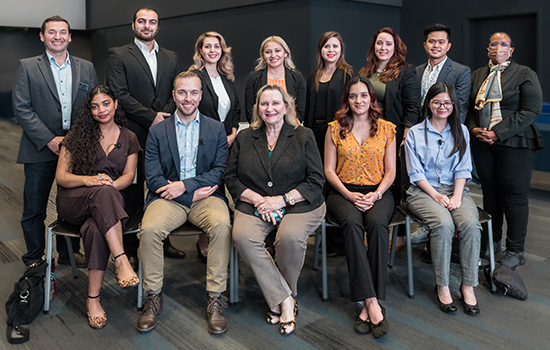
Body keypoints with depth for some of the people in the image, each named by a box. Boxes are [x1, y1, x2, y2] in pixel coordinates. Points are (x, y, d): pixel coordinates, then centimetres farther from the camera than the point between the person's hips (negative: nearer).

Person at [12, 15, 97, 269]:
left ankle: (70, 252, 28)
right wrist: (49, 139, -14)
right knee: (34, 209, 7)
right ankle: (34, 259, 22)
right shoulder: (27, 67, 3)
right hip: (40, 150, -2)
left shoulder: (86, 68, 10)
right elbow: (21, 109, -5)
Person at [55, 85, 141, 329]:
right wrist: (89, 180, -17)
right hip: (72, 202, -1)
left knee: (97, 228, -36)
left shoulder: (129, 139, 16)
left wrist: (111, 183, -17)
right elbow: (61, 176, 4)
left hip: (108, 204, 1)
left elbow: (129, 175, 6)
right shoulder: (78, 136, 10)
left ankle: (93, 299, -30)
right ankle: (121, 261, -46)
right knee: (104, 192, -38)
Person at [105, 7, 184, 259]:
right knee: (133, 192, 3)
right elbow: (119, 94, -9)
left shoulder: (171, 58, 17)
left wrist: (165, 115, -8)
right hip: (133, 134, -4)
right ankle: (131, 245, 14)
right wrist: (151, 117, -13)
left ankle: (163, 240, 19)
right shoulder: (118, 56, 2)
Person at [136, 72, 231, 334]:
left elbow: (221, 170, 2)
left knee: (221, 225, -32)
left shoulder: (216, 129, 13)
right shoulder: (157, 131, 11)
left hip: (205, 196, 0)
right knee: (149, 229, -29)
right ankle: (153, 297, -9)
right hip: (169, 198, 1)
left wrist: (186, 185, -12)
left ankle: (215, 298, -19)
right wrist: (194, 195, -10)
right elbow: (152, 177, 2)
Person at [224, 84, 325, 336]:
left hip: (298, 204, -2)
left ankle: (282, 297, -5)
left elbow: (316, 181, 1)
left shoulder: (304, 136, 7)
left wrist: (282, 199, -11)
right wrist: (257, 199, -7)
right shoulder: (244, 138, 15)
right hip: (254, 205, 2)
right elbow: (231, 178, 10)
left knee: (290, 237, -34)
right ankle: (285, 300, -19)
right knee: (243, 236, -29)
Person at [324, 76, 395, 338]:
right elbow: (329, 170, 5)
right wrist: (349, 194, -11)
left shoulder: (386, 129, 11)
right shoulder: (335, 129, 8)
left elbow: (390, 172, 9)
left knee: (378, 224, -34)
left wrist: (376, 194, -10)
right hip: (344, 192, 0)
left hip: (377, 192, 1)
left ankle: (369, 303, -30)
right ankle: (372, 302, -35)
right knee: (352, 224, -34)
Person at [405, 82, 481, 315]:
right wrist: (436, 195, -13)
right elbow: (415, 173, 0)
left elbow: (463, 169, 9)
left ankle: (468, 286, -17)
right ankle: (442, 286, -17)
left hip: (455, 190, 3)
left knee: (470, 224, -28)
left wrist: (457, 195, -8)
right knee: (444, 224, -32)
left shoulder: (461, 132, 14)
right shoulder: (415, 133, 5)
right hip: (423, 191, -2)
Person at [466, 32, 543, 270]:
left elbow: (531, 110, -10)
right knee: (490, 193, 10)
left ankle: (515, 251, 10)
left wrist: (498, 133, -16)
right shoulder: (477, 76, 13)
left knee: (515, 196, -1)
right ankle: (492, 241, 24)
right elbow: (469, 107, 15)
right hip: (482, 143, 4)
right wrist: (474, 129, -5)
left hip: (515, 144, -4)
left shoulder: (525, 75, -1)